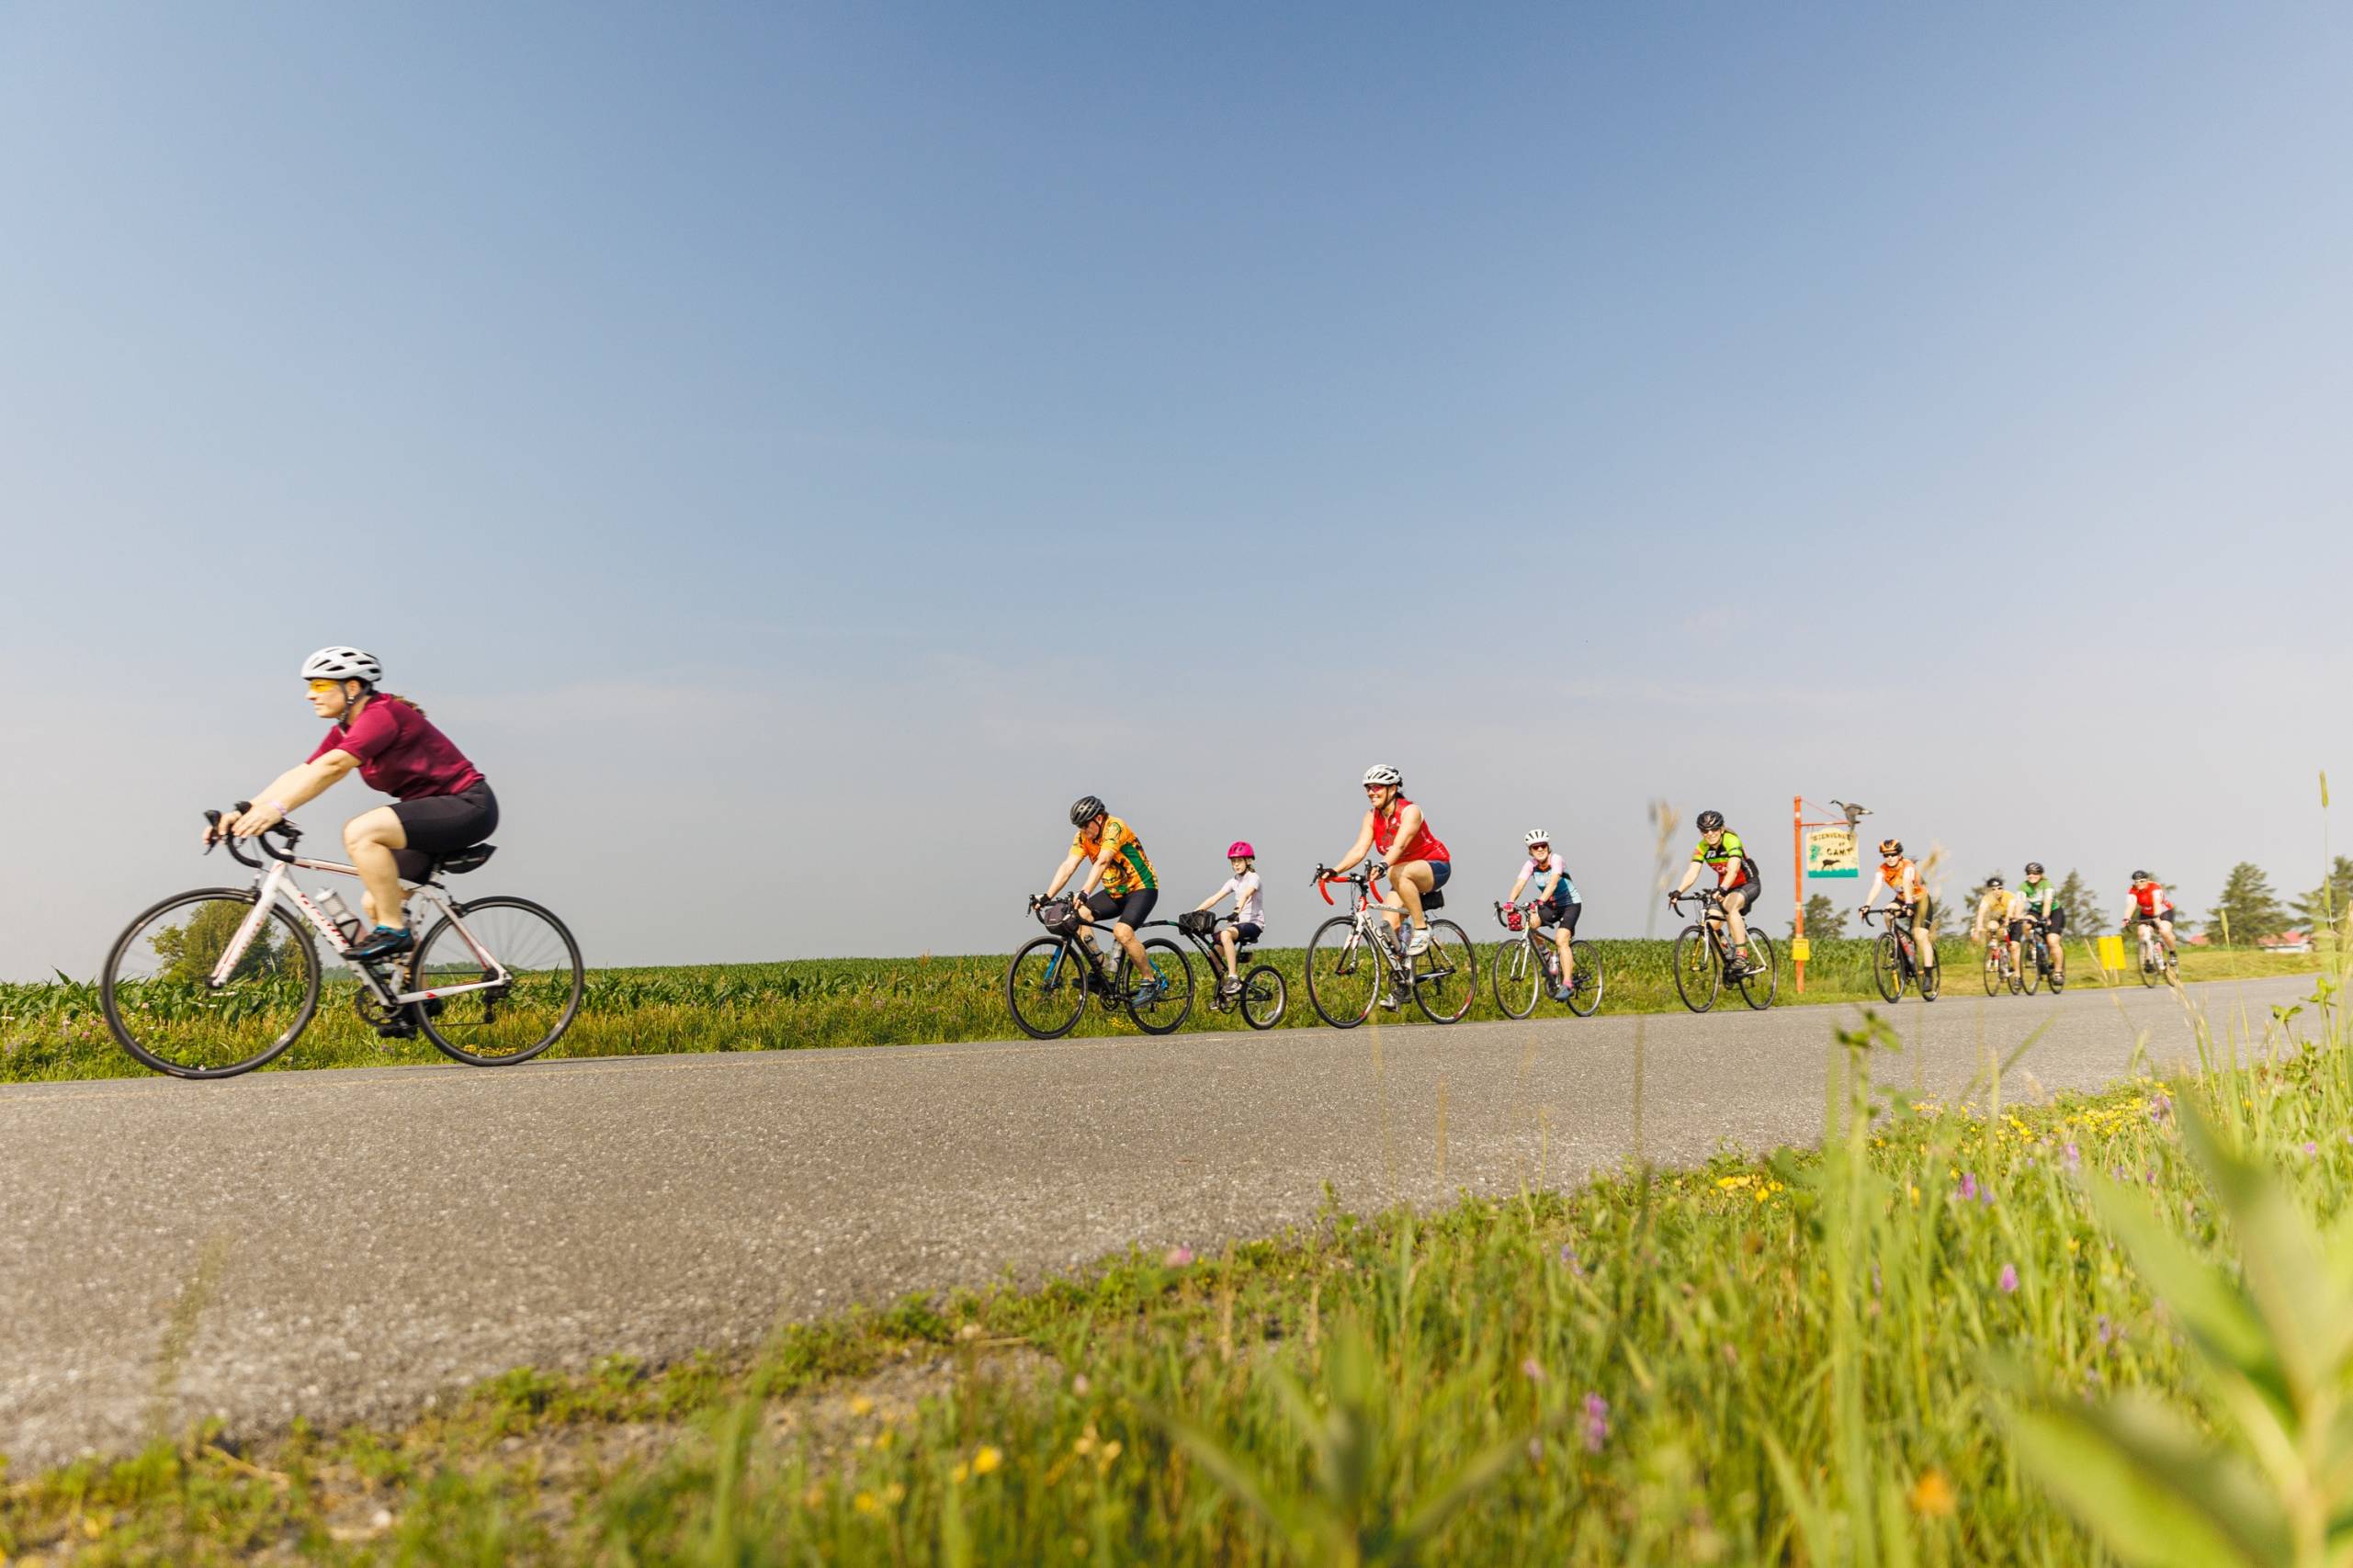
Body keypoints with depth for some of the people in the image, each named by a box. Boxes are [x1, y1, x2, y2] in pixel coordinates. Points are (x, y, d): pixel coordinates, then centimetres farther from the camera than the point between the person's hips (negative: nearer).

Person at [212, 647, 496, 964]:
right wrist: (243, 812, -8)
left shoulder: (383, 713, -18)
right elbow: (299, 775, 3)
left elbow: (331, 767, -30)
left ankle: (394, 930, -16)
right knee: (373, 905, 8)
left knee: (360, 831, -26)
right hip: (433, 815, 10)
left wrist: (277, 809, -35)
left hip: (468, 806, -10)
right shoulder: (345, 732, 10)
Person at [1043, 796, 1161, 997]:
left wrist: (1084, 893, -47)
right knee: (1077, 915, -13)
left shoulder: (1114, 827, -22)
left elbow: (1102, 862, -36)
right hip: (1114, 892, 7)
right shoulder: (1083, 837, -2)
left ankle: (1152, 981, -10)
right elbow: (1068, 866, -12)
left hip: (1141, 888, -7)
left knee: (1122, 932, -29)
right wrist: (1047, 896, -24)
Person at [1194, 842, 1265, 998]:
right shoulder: (1233, 881, 12)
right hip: (1239, 922, 7)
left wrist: (1237, 910, -49)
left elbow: (1246, 894, -29)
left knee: (1225, 934, -35)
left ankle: (1233, 979, -35)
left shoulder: (1253, 877, -7)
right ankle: (1221, 988, 8)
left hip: (1254, 923, -7)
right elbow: (1214, 898, 2)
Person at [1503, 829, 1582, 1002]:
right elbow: (1519, 883, -25)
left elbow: (1553, 882, -40)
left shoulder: (1556, 860, -23)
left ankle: (1567, 984, -18)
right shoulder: (1530, 864, -11)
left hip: (1570, 904, -4)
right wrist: (1510, 901, -44)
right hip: (1551, 905, 5)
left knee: (1561, 940, -23)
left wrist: (1540, 901, -55)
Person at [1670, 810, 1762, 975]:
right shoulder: (1702, 848, -11)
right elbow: (1692, 872, -23)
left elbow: (1733, 870, -40)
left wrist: (1722, 889, -57)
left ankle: (1741, 957, -35)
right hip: (1726, 888, 6)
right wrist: (1679, 891, -40)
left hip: (1749, 884, -6)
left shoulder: (1732, 841, -25)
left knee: (1731, 908, -35)